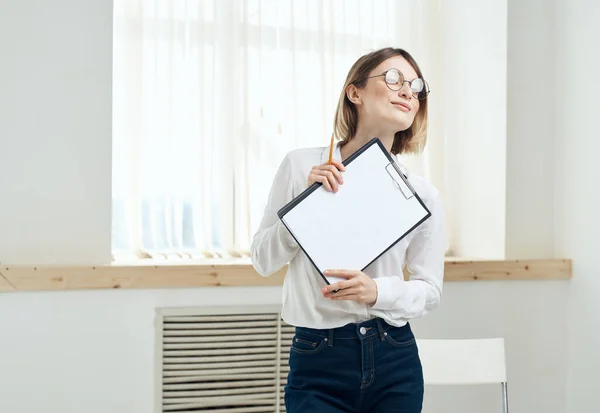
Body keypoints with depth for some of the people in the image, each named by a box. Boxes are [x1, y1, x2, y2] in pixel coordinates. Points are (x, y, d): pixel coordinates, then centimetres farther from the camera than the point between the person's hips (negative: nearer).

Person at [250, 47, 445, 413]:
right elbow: (263, 262, 0)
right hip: (318, 361, -2)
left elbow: (430, 289, 5)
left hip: (395, 359, 2)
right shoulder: (301, 166, -3)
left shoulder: (423, 194, 0)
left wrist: (377, 292, -15)